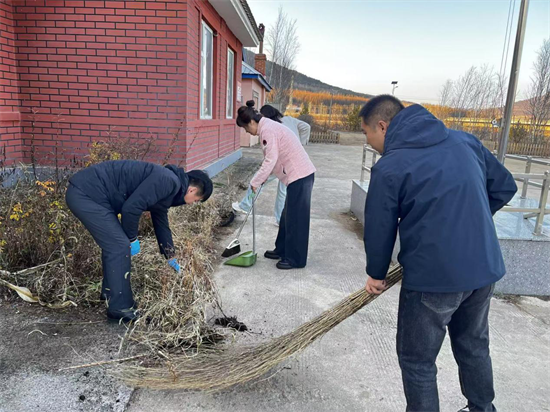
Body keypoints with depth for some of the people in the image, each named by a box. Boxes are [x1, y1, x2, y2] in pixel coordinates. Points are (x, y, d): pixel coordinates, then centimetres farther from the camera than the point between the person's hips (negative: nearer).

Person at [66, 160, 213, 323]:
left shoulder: (166, 185, 17)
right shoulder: (168, 181, -15)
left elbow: (161, 223, 28)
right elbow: (131, 207, -22)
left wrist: (171, 259, 35)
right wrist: (132, 239, -5)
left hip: (86, 192, 10)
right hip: (86, 193, -10)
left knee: (113, 243, 19)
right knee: (119, 245, -8)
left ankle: (110, 294, 33)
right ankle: (119, 309, 3)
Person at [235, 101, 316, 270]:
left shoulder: (267, 129, -15)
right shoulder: (267, 126, 16)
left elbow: (270, 160, -21)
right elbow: (273, 158, 20)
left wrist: (255, 182, -13)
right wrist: (262, 179, 19)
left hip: (300, 175, -10)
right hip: (298, 174, 10)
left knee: (296, 218, -2)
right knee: (288, 216, 17)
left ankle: (295, 259, 7)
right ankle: (282, 250, 29)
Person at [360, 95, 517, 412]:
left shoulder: (389, 168, -14)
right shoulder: (465, 140, 4)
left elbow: (379, 228, -7)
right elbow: (505, 187, 11)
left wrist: (376, 274, 9)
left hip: (433, 277, -7)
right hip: (486, 268, 7)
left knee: (417, 361, 13)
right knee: (475, 347, 28)